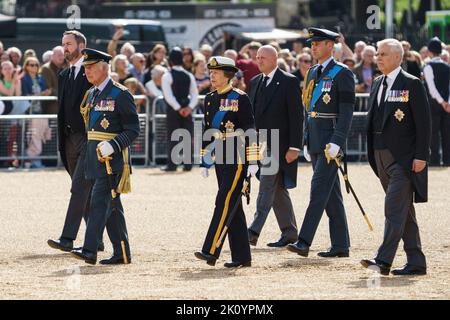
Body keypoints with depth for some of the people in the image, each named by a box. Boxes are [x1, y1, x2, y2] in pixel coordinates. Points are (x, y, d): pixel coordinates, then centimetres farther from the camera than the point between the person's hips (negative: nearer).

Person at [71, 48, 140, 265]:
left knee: (100, 202, -14)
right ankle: (122, 253, 14)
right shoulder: (91, 95, 15)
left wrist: (112, 146, -23)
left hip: (112, 158, -8)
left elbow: (132, 130, -11)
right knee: (112, 206, 10)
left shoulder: (120, 95, -9)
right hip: (95, 157, 8)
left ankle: (90, 250, -18)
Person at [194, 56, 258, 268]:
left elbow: (251, 131, -10)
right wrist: (204, 162, 16)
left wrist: (253, 161, -14)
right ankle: (241, 257, 12)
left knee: (225, 202, -13)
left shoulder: (240, 99, -8)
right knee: (233, 206, 8)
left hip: (238, 157, -7)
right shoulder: (210, 99, 12)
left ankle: (211, 251, -17)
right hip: (220, 158, 7)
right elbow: (207, 131, 17)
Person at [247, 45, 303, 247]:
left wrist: (294, 147, -14)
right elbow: (250, 114, 17)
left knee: (266, 187, -14)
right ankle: (289, 233, 17)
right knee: (277, 189, 11)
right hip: (259, 144, 7)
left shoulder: (289, 82, -6)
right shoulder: (255, 82, 15)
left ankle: (254, 231, -19)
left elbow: (296, 115, -9)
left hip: (278, 145, -7)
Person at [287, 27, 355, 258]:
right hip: (315, 141, 8)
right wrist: (306, 142, 17)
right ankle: (340, 245, 13)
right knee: (331, 195, 10)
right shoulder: (313, 73, 17)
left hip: (330, 140, -8)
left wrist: (336, 143, -21)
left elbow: (346, 111, -14)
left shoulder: (342, 74, -8)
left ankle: (304, 242, -17)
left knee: (319, 189, -13)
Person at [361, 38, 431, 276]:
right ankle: (416, 262, 15)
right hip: (381, 156, 8)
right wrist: (373, 155, 14)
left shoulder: (412, 84, -7)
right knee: (404, 211, 11)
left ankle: (384, 260, -19)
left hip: (403, 158, -8)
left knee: (395, 208, -14)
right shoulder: (377, 84, 15)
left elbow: (424, 122, -10)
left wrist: (420, 156, -15)